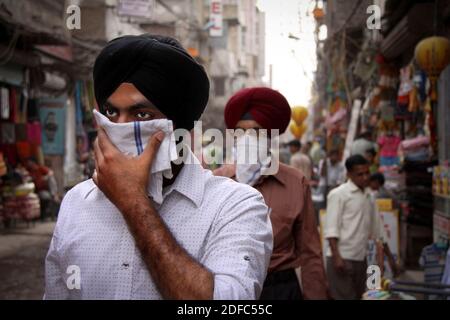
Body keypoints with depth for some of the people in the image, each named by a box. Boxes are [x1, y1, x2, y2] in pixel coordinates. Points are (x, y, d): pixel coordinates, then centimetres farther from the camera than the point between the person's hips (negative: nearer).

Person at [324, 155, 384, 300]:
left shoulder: (369, 196, 14)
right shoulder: (338, 194, -5)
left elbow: (375, 230, 17)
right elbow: (331, 228, -11)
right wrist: (336, 256, -19)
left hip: (360, 259, 7)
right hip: (341, 258, -7)